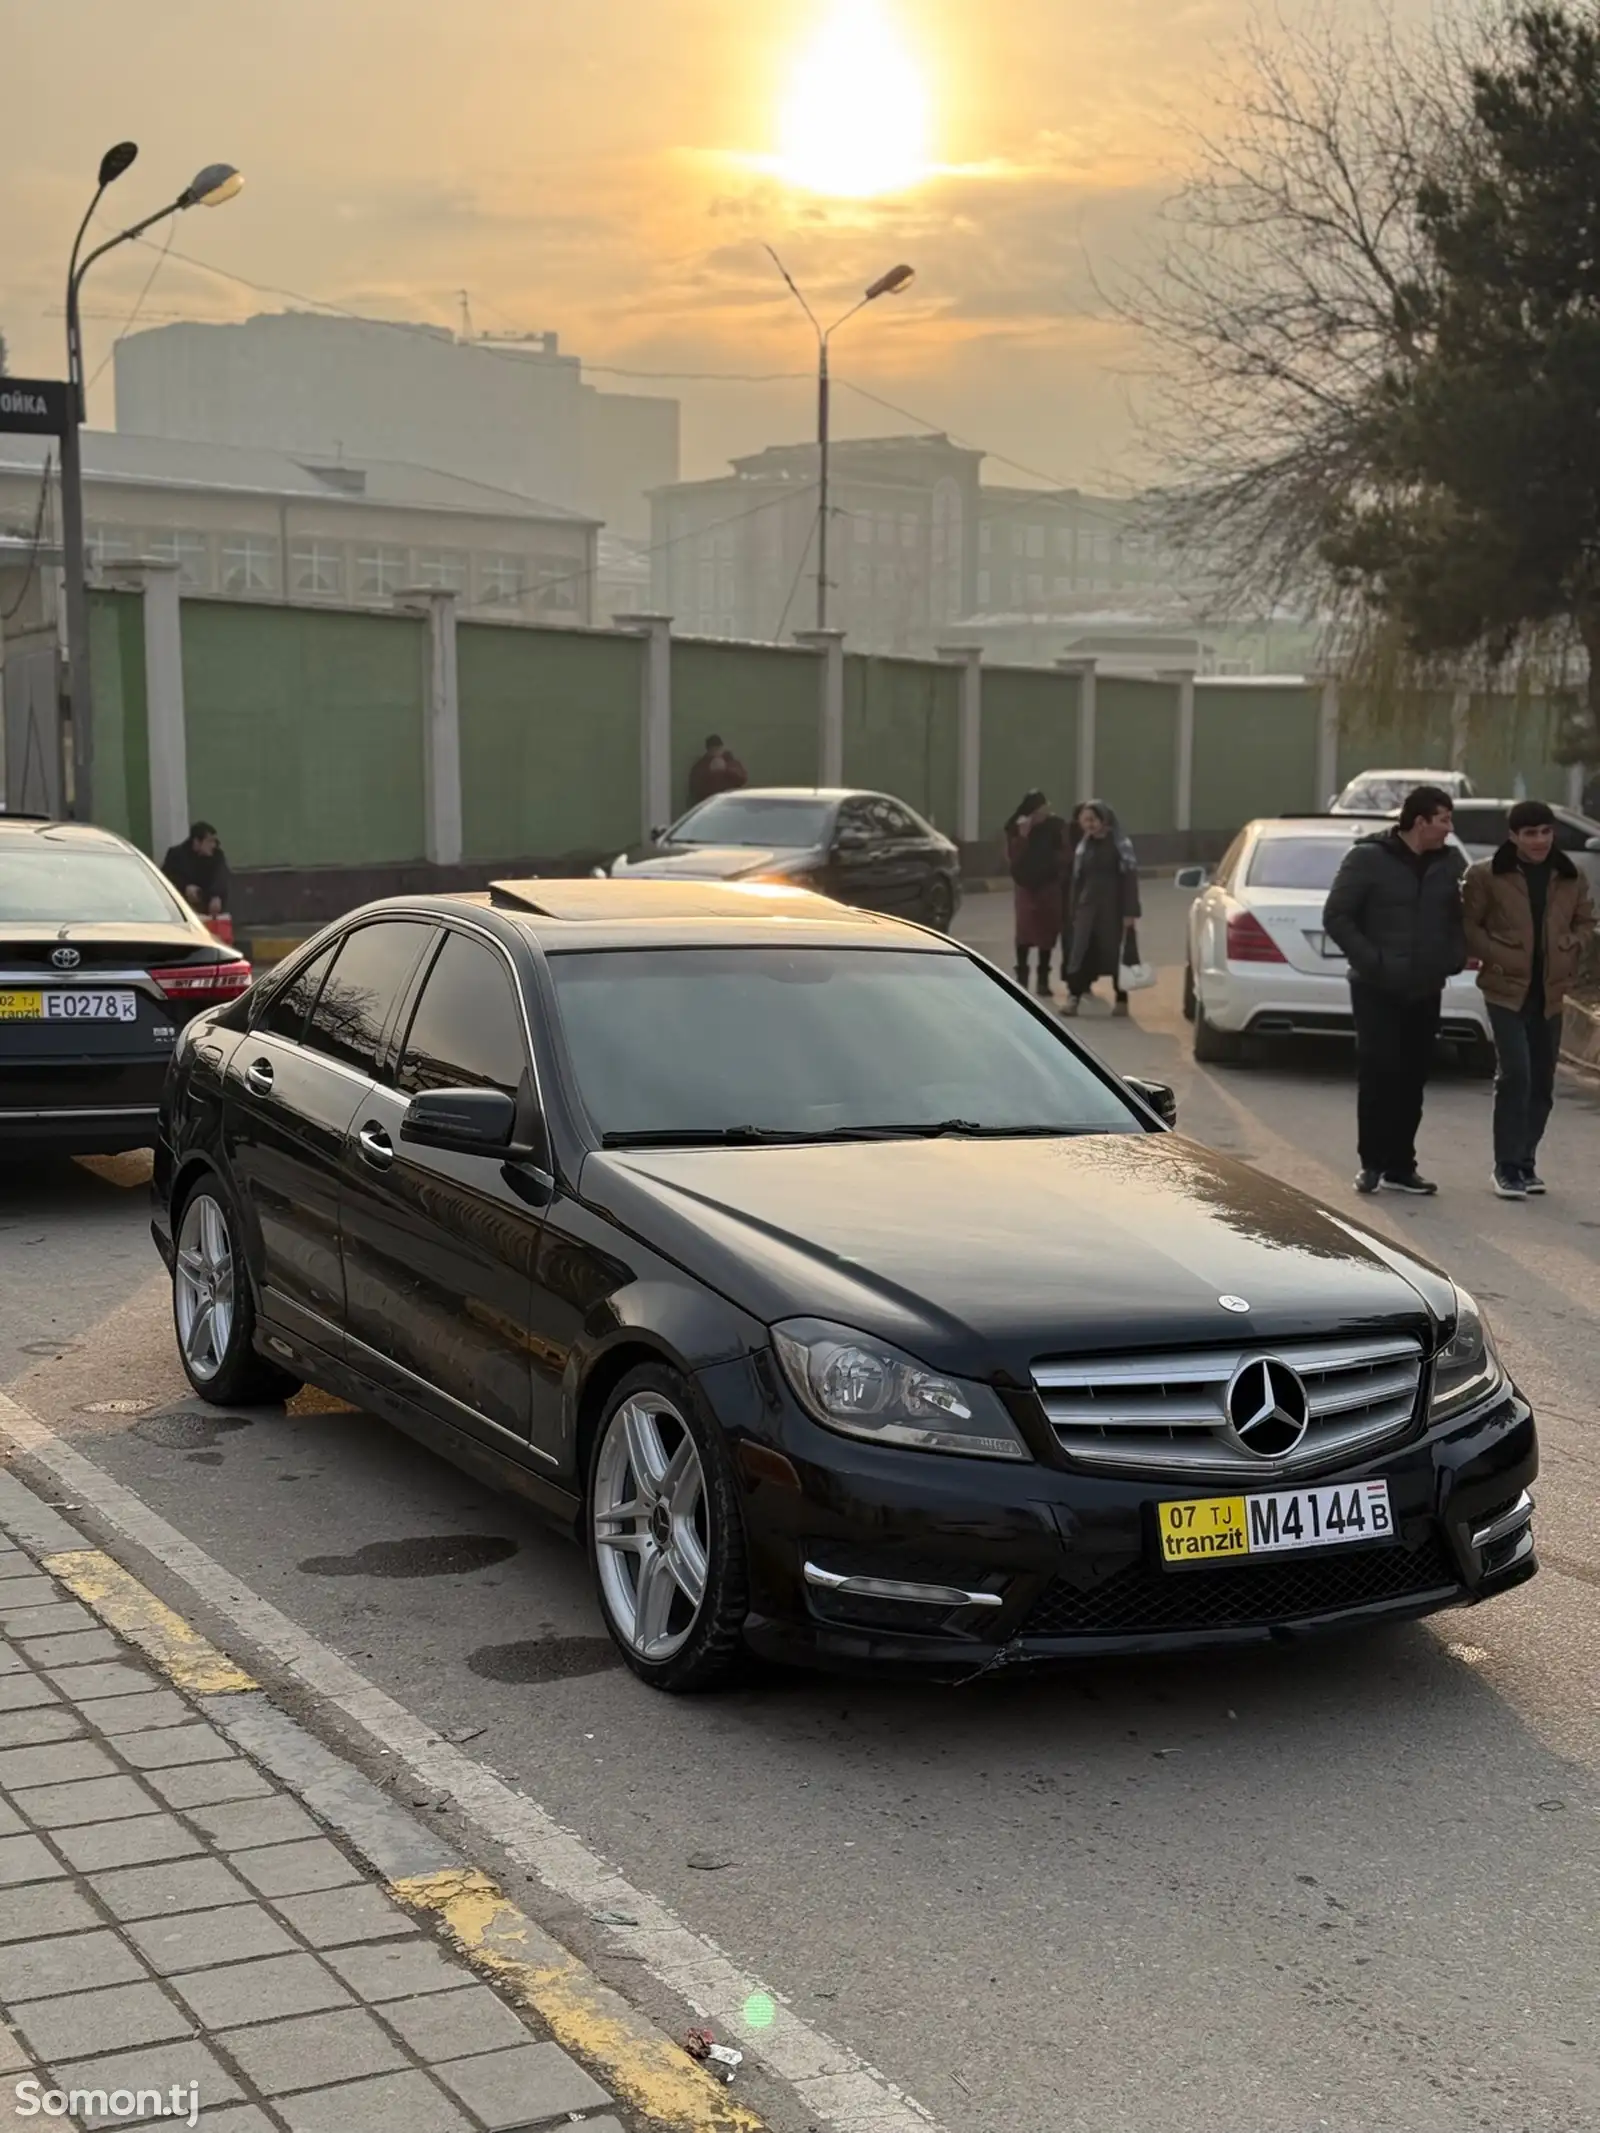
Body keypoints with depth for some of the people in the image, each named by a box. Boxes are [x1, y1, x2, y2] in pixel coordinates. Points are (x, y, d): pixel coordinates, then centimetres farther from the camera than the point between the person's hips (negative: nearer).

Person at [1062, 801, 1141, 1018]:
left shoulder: (1119, 844, -5)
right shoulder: (1084, 845, 11)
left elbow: (1130, 878, -9)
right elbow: (1077, 879, 14)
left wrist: (1130, 911, -15)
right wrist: (1073, 910, 9)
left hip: (1114, 907, -4)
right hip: (1088, 906, 4)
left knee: (1117, 955, 2)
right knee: (1080, 953, -4)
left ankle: (1121, 999, 12)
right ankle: (1074, 998, -5)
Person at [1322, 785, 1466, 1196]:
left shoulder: (1451, 863, 7)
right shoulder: (1368, 858, -8)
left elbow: (1462, 915, 18)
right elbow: (1336, 917, -8)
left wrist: (1455, 955, 1)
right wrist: (1371, 959, -15)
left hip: (1426, 991, 5)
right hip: (1377, 990, -4)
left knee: (1412, 1079, 6)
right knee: (1378, 1074, -6)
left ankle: (1400, 1167, 13)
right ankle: (1372, 1164, 3)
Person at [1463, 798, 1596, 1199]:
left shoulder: (1570, 878, 7)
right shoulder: (1486, 875, -6)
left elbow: (1586, 921, 18)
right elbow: (1468, 924, -1)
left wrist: (1572, 951, 0)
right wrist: (1495, 956, -13)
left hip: (1550, 992, 5)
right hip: (1506, 989, -5)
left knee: (1542, 1081, 10)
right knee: (1515, 1074, -15)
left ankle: (1525, 1162, 24)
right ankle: (1507, 1166, -6)